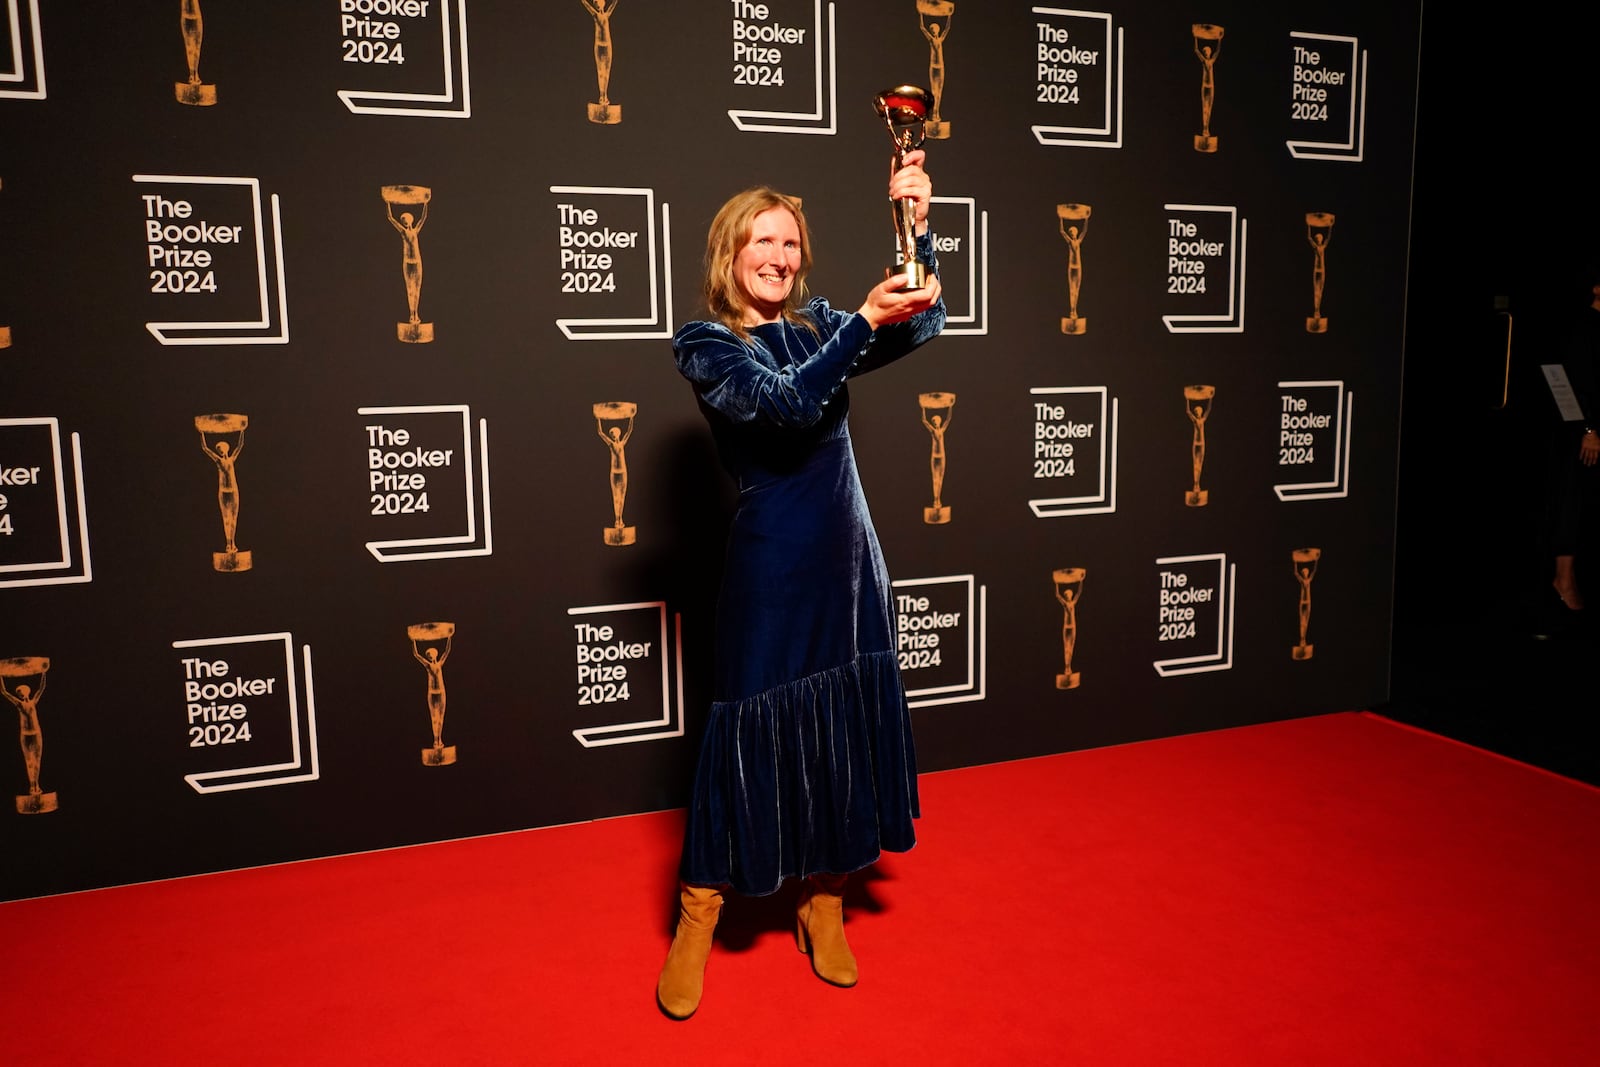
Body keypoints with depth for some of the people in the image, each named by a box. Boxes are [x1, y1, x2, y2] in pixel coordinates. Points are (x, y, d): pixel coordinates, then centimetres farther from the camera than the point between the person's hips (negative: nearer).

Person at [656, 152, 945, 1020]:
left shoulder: (816, 325, 12)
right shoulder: (705, 345, -4)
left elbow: (920, 327, -1)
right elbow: (787, 403, -20)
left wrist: (916, 229, -14)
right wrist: (865, 321, -30)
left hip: (848, 556, 6)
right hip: (771, 564, -5)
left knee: (844, 722, 10)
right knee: (751, 724, 0)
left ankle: (823, 903, 27)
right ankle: (697, 919, 17)